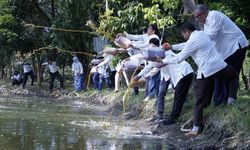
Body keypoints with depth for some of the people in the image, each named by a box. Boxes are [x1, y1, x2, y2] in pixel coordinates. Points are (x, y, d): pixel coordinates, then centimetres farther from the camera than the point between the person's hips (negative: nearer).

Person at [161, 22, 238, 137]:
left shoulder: (192, 41, -8)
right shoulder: (202, 34, 15)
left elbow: (179, 58, 0)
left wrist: (164, 61, 13)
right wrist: (172, 47, 35)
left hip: (206, 72, -6)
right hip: (221, 66, 6)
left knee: (200, 101, 1)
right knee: (233, 74, 36)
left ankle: (196, 129, -1)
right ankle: (232, 99, 22)